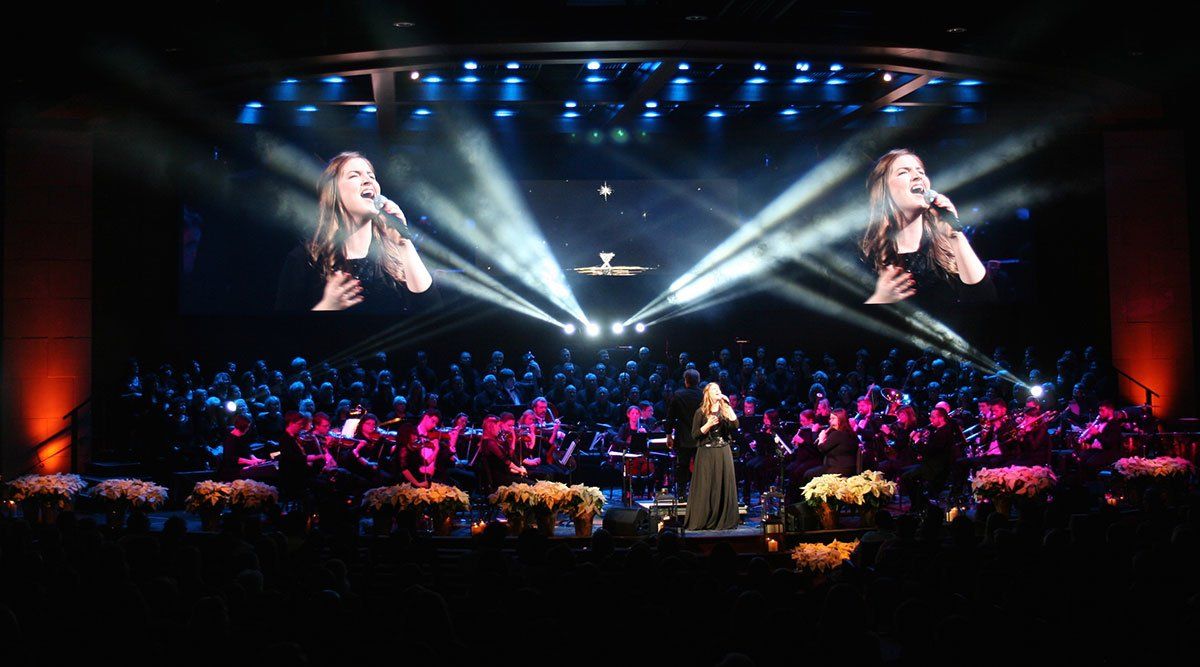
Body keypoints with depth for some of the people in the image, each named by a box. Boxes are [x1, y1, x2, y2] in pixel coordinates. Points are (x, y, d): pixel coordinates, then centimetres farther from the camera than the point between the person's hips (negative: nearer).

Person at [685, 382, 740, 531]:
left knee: (724, 485, 3)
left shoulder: (724, 410, 10)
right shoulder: (701, 412, 0)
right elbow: (695, 435, -3)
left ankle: (723, 521, 10)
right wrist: (708, 424, -16)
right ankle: (702, 521, 3)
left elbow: (735, 425, -6)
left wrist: (728, 406, -9)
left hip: (723, 452, 3)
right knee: (705, 487, -4)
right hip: (706, 453, -3)